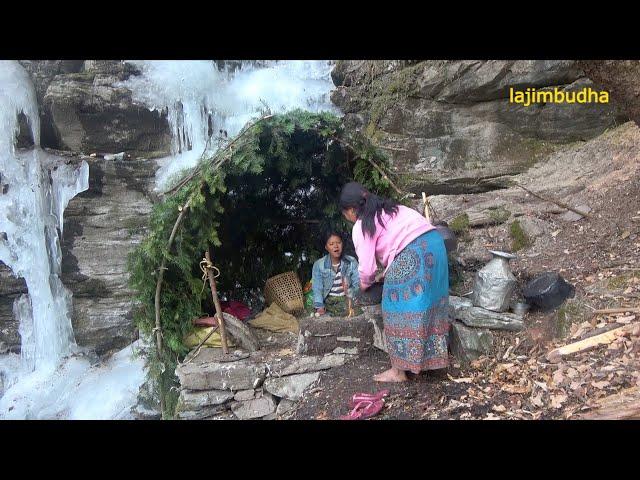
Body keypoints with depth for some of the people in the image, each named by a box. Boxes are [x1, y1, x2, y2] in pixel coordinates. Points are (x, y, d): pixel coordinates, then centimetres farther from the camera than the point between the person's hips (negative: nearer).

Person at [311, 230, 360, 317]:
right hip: (329, 301, -1)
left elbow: (358, 284, -4)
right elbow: (317, 289, -7)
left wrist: (349, 291, -25)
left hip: (347, 299, 1)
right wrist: (320, 307, -21)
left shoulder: (352, 262, 1)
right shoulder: (318, 265, -1)